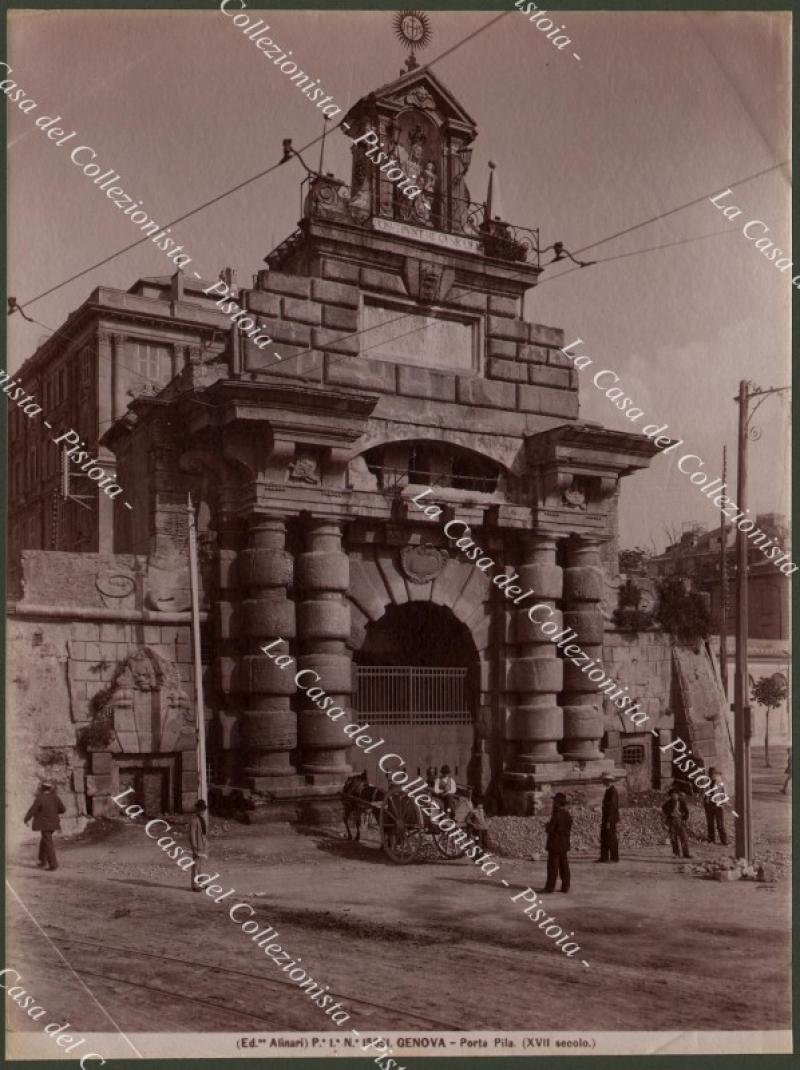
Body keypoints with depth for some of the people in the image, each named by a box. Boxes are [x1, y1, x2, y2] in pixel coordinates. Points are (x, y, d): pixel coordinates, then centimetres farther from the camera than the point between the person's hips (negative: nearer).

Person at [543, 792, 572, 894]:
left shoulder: (556, 815, -19)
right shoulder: (568, 815, 5)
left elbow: (550, 829, -20)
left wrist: (548, 825, 2)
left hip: (555, 843, -7)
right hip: (564, 843, 7)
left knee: (552, 866, -2)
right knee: (564, 865, 11)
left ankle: (550, 886, 1)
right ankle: (565, 886, 13)